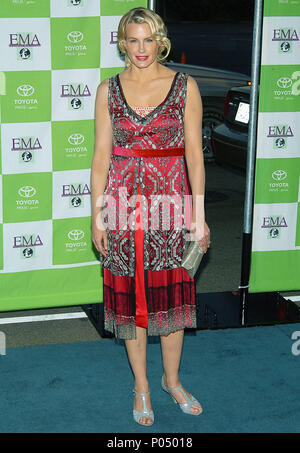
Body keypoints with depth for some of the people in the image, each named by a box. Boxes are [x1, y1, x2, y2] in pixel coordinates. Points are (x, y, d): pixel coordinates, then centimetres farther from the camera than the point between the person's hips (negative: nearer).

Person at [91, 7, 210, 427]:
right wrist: (97, 216, 0)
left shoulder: (185, 86, 0)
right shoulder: (109, 89, 4)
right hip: (125, 201, 1)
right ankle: (141, 386, 24)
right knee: (130, 294, 7)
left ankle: (172, 379, 28)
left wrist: (199, 215, -4)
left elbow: (193, 152, -1)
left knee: (172, 293, 7)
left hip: (171, 197, 0)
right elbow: (101, 155, 4)